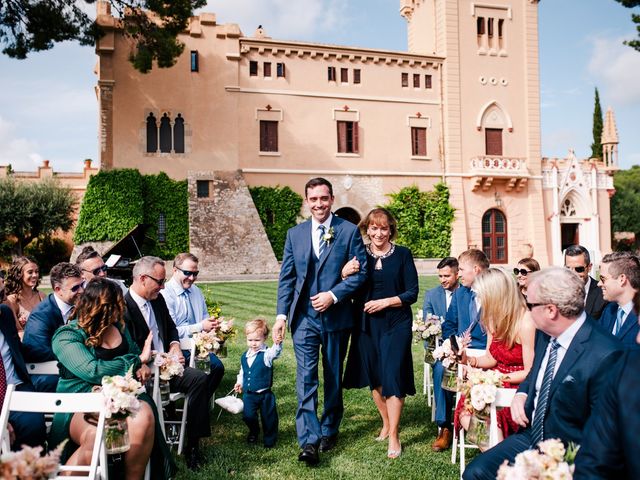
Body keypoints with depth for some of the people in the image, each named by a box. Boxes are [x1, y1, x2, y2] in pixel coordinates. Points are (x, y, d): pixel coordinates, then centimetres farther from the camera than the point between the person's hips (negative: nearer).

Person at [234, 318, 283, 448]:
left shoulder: (266, 355, -13)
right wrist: (239, 383, 13)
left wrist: (277, 343, -55)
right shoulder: (244, 356, 4)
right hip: (248, 394, 4)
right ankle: (254, 432, 36)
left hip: (264, 394, -4)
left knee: (268, 418, 6)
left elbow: (275, 352, -36)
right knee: (248, 416, 6)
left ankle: (269, 438, 29)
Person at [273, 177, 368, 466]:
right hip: (304, 317, 1)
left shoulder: (349, 231, -1)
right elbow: (286, 277, 6)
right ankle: (309, 441, -6)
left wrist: (333, 295, -16)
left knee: (333, 377, 13)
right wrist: (281, 314, -2)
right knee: (306, 378, -7)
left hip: (336, 316, -1)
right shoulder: (295, 234, 7)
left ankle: (329, 430, 31)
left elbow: (360, 272, -4)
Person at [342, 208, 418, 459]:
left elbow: (412, 293, -3)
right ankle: (386, 423, 32)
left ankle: (394, 436, 7)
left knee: (392, 376, -5)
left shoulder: (402, 254, -2)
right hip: (367, 324, 3)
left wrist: (385, 302, -16)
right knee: (374, 377, 12)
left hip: (395, 324, -3)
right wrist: (345, 274, -16)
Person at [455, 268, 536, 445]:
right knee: (465, 413, -19)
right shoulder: (495, 318, 8)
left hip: (518, 386, -7)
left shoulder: (526, 323, -18)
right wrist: (468, 359, -7)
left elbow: (530, 373, -16)